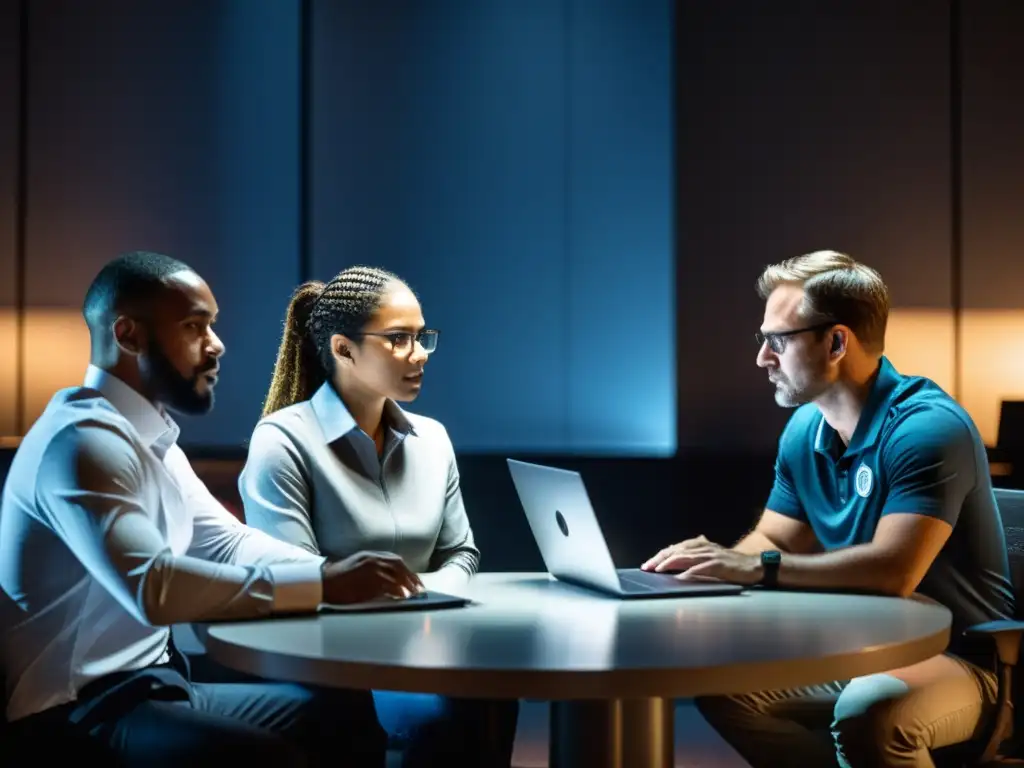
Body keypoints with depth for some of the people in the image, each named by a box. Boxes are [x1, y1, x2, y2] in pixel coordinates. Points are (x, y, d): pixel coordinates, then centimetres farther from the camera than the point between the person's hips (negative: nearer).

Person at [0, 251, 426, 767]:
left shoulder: (148, 438, 13)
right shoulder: (83, 441, -19)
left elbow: (226, 542, 15)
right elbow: (153, 587, -31)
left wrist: (334, 573, -4)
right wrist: (322, 583, -28)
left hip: (148, 684, 10)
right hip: (82, 707, -10)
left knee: (348, 713, 6)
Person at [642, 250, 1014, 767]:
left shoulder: (927, 429, -21)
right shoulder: (804, 430, 4)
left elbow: (893, 570, -32)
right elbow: (773, 540, 12)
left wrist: (758, 567, -29)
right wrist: (722, 560, -11)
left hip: (956, 656, -8)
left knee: (867, 714, -36)